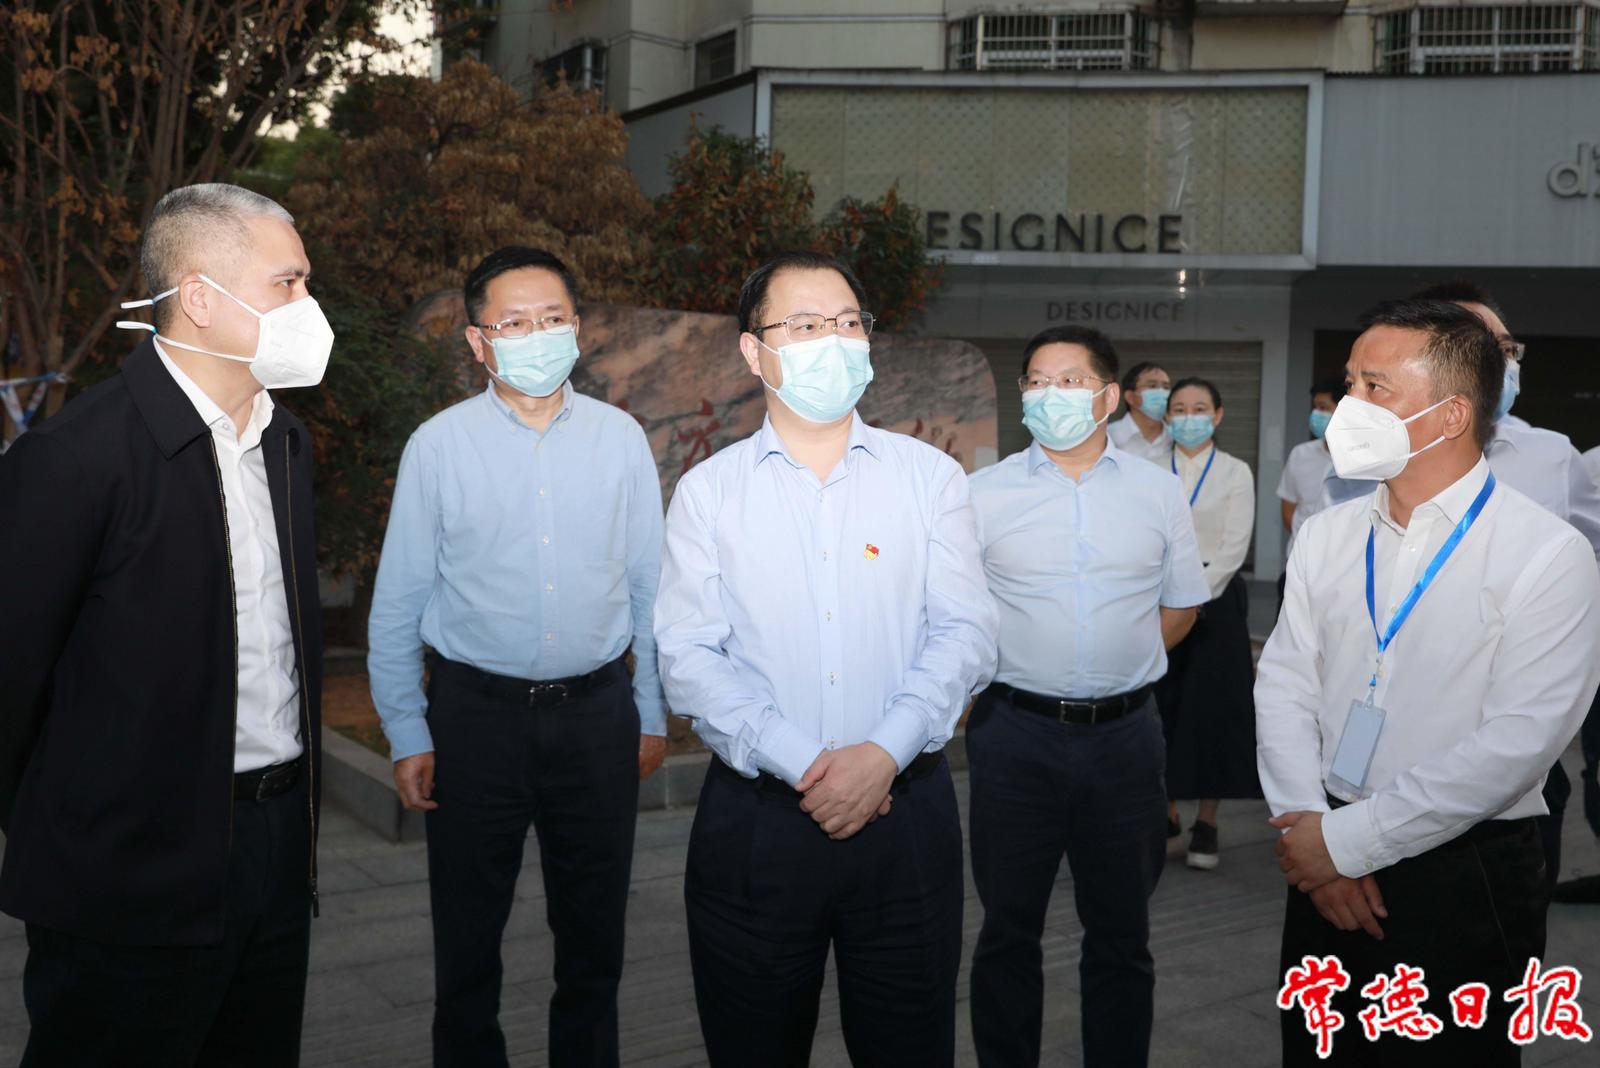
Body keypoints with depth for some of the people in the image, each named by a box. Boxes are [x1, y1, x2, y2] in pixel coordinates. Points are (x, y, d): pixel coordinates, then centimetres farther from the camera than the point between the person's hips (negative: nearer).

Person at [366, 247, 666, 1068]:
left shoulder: (620, 438, 0)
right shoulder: (438, 446, -4)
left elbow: (648, 588, 4)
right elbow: (397, 605, -1)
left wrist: (651, 715, 6)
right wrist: (406, 737, 0)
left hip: (597, 713, 1)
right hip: (475, 714, -1)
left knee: (594, 939, 15)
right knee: (467, 943, 13)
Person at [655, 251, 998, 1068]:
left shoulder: (929, 475, 5)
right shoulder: (707, 492, 3)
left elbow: (965, 632, -2)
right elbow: (688, 658, -5)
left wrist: (882, 753, -16)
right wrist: (800, 764, -15)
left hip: (905, 807, 1)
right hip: (756, 811, 0)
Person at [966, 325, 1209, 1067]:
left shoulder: (1158, 492, 4)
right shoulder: (984, 493, -2)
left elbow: (1180, 608, 13)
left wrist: (1118, 668, 7)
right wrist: (1005, 675, 2)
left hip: (1124, 734, 2)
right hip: (1015, 733, -1)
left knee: (1121, 936, 13)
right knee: (1008, 931, 11)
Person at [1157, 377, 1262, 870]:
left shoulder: (1235, 472, 1)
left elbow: (1234, 547, -6)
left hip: (1216, 599, -2)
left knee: (1212, 711, -1)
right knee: (1165, 708, 3)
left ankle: (1207, 823, 7)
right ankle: (1167, 815, 15)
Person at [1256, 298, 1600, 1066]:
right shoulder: (1326, 536, 5)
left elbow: (1514, 743, -19)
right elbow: (1284, 687, 2)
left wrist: (1349, 839, -17)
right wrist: (1310, 825, -12)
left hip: (1464, 881, -5)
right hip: (1327, 864, 5)